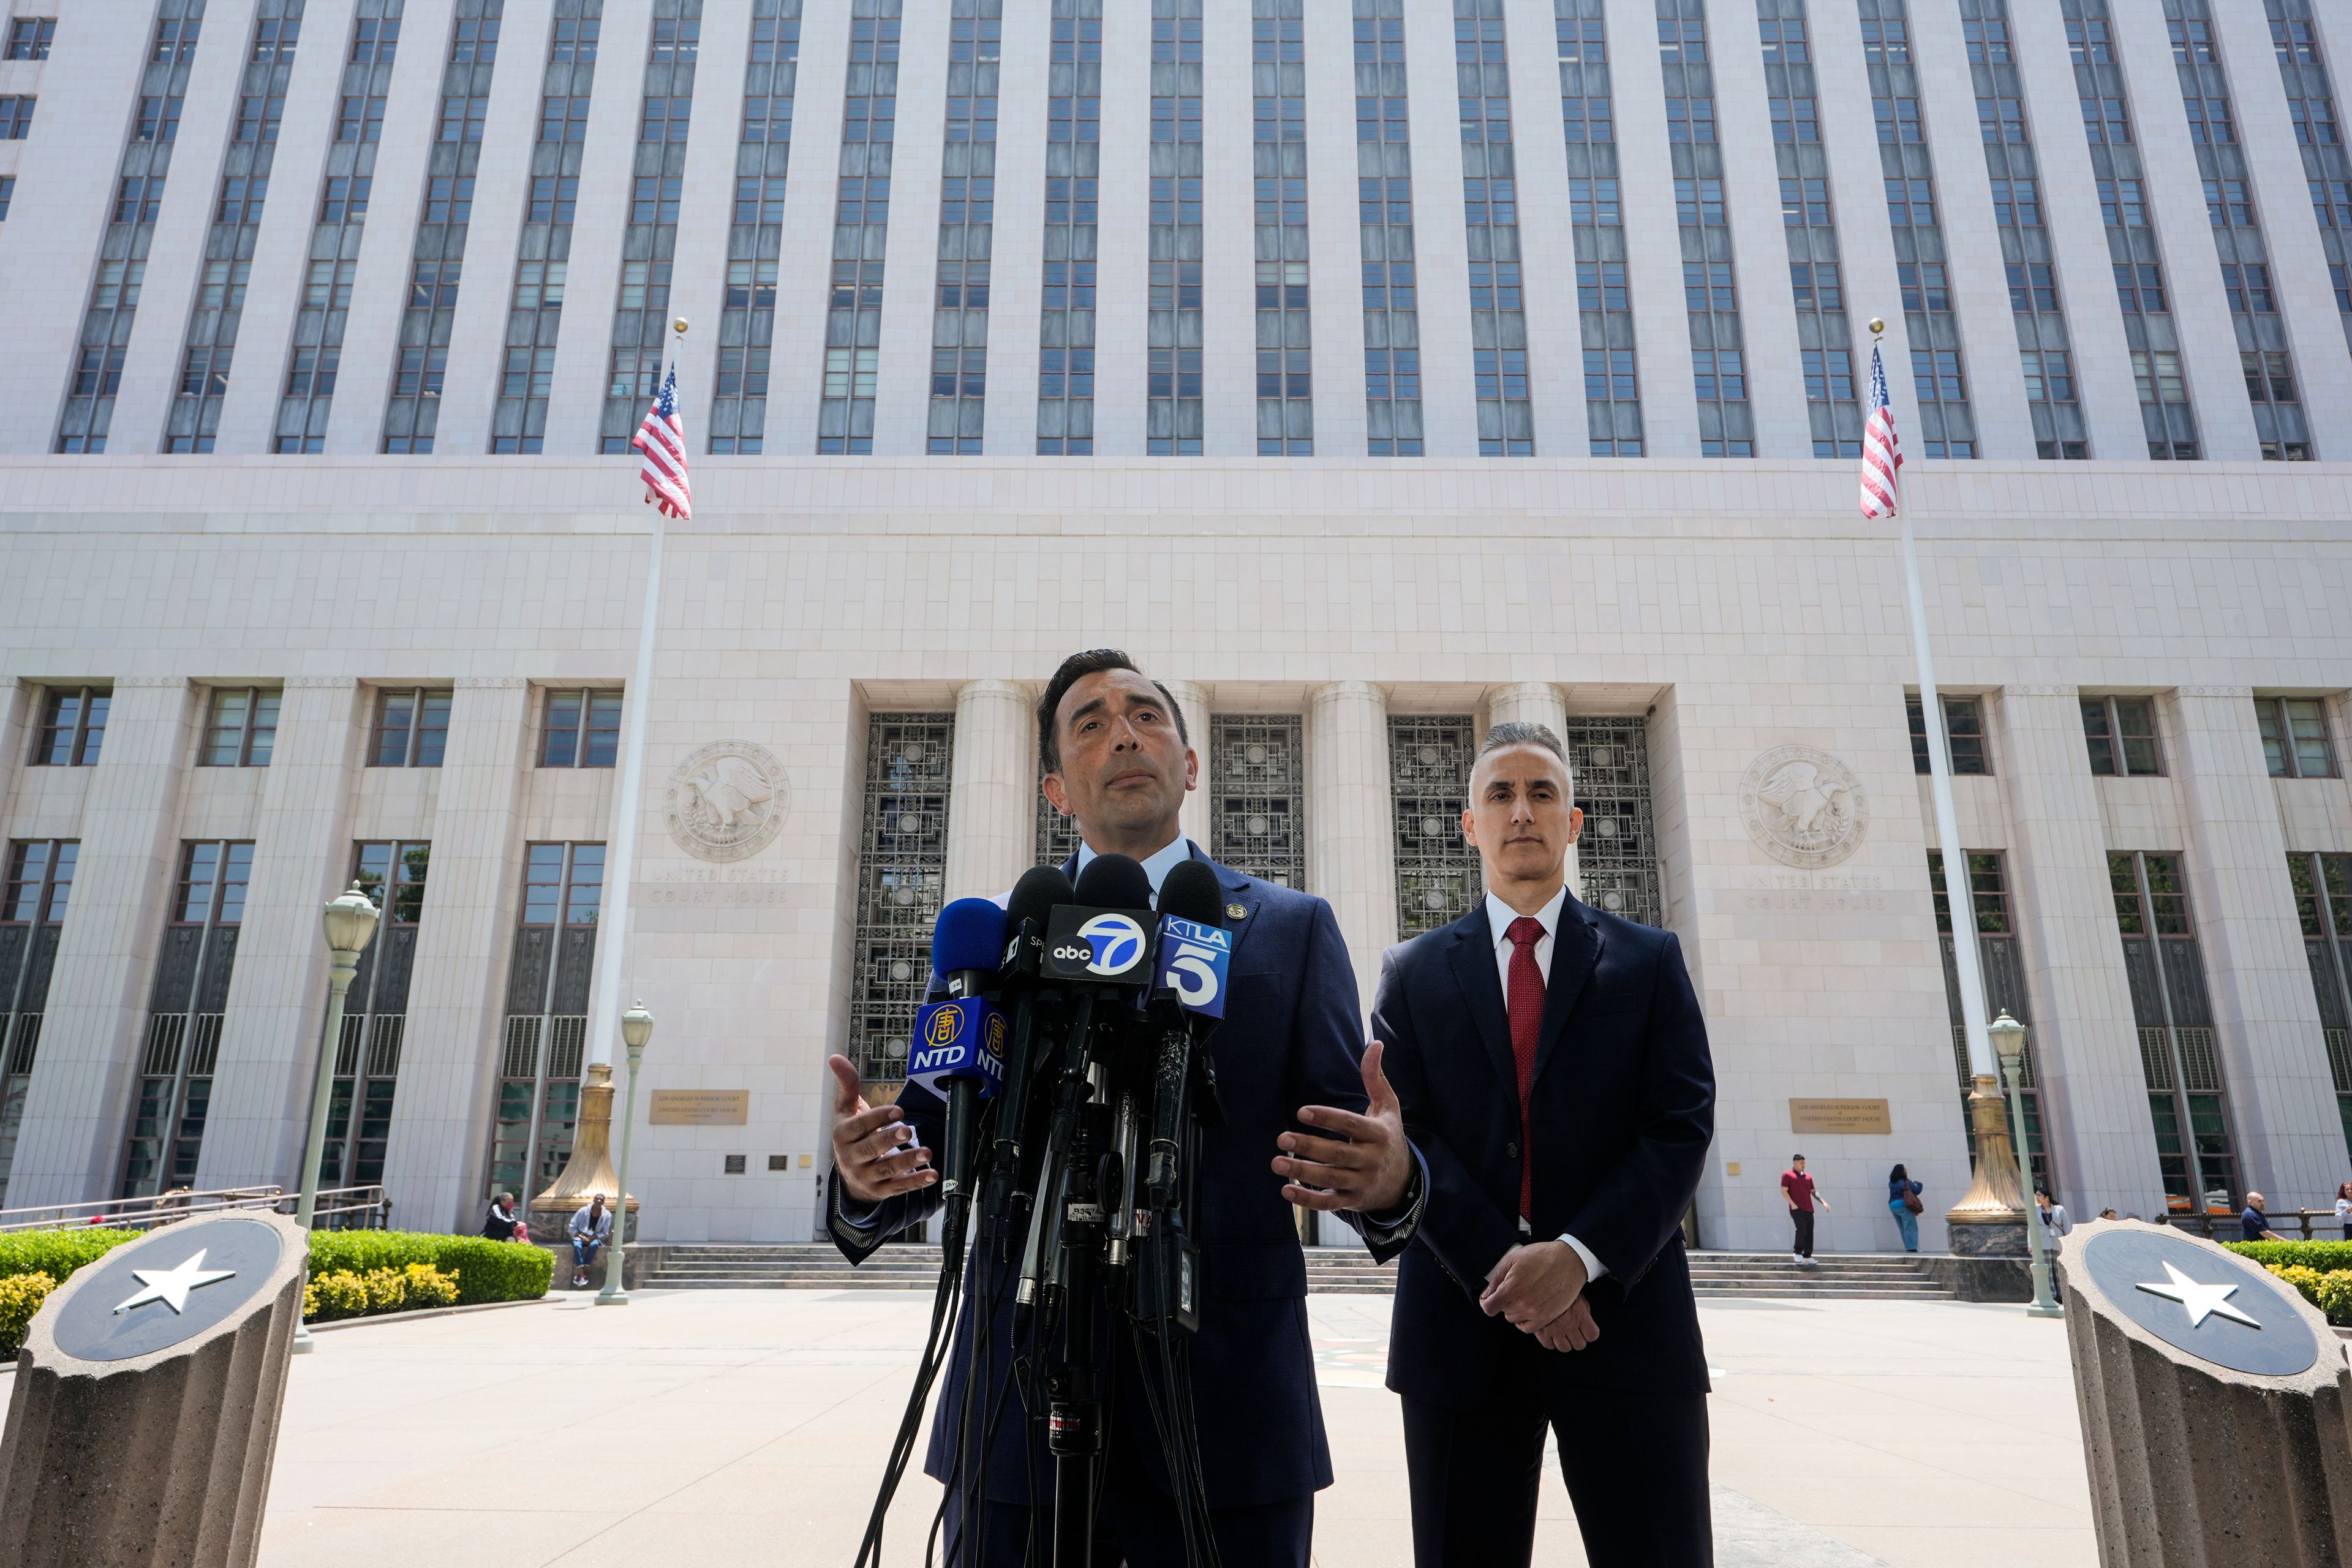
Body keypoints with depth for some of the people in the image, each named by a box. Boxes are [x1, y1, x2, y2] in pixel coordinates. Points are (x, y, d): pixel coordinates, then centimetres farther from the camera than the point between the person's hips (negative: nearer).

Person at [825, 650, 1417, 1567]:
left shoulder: (1292, 929, 5)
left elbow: (1350, 1133, 0)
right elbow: (936, 1130, 6)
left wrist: (1389, 1182, -22)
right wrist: (867, 1181, -16)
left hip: (1231, 1418, -1)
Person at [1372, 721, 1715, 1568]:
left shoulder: (1650, 959, 8)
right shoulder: (1413, 973, 9)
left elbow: (1682, 1126, -1)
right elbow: (1404, 1134, -1)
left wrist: (1579, 1256, -14)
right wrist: (1500, 1268, -13)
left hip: (1626, 1314, 0)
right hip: (1461, 1327, 1)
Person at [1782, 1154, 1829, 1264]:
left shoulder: (1808, 1177, 18)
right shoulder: (1787, 1175, 0)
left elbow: (1813, 1192, 22)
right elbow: (1784, 1191, -4)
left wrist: (1823, 1202, 8)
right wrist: (1792, 1204, -13)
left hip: (1809, 1209, 6)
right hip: (1797, 1209, -6)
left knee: (1809, 1233, 4)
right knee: (1801, 1230, -19)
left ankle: (1807, 1257, 10)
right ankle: (1798, 1253, -3)